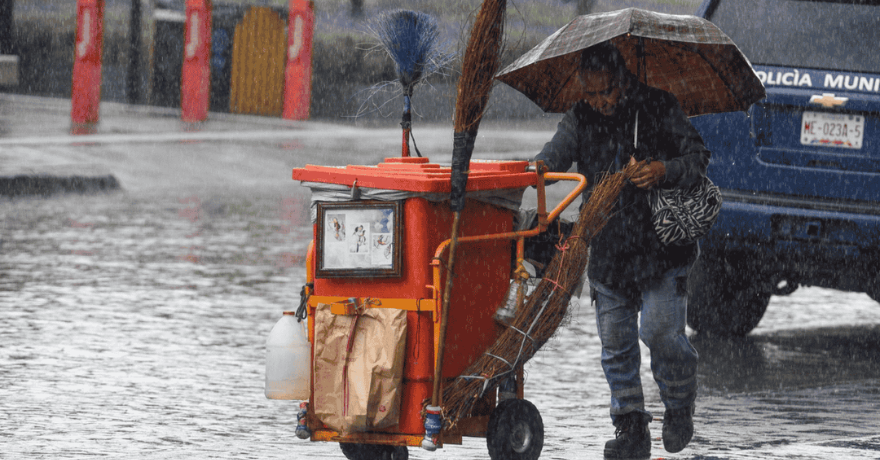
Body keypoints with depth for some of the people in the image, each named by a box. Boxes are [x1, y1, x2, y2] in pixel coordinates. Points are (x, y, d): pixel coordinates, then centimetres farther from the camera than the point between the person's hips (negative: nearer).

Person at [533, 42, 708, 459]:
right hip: (607, 250, 4)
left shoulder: (659, 109, -3)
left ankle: (679, 407, 11)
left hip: (661, 245, -4)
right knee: (616, 343, 5)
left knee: (660, 330, -14)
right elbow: (554, 155, -10)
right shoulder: (580, 120, 3)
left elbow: (698, 156, -2)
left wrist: (666, 171, -22)